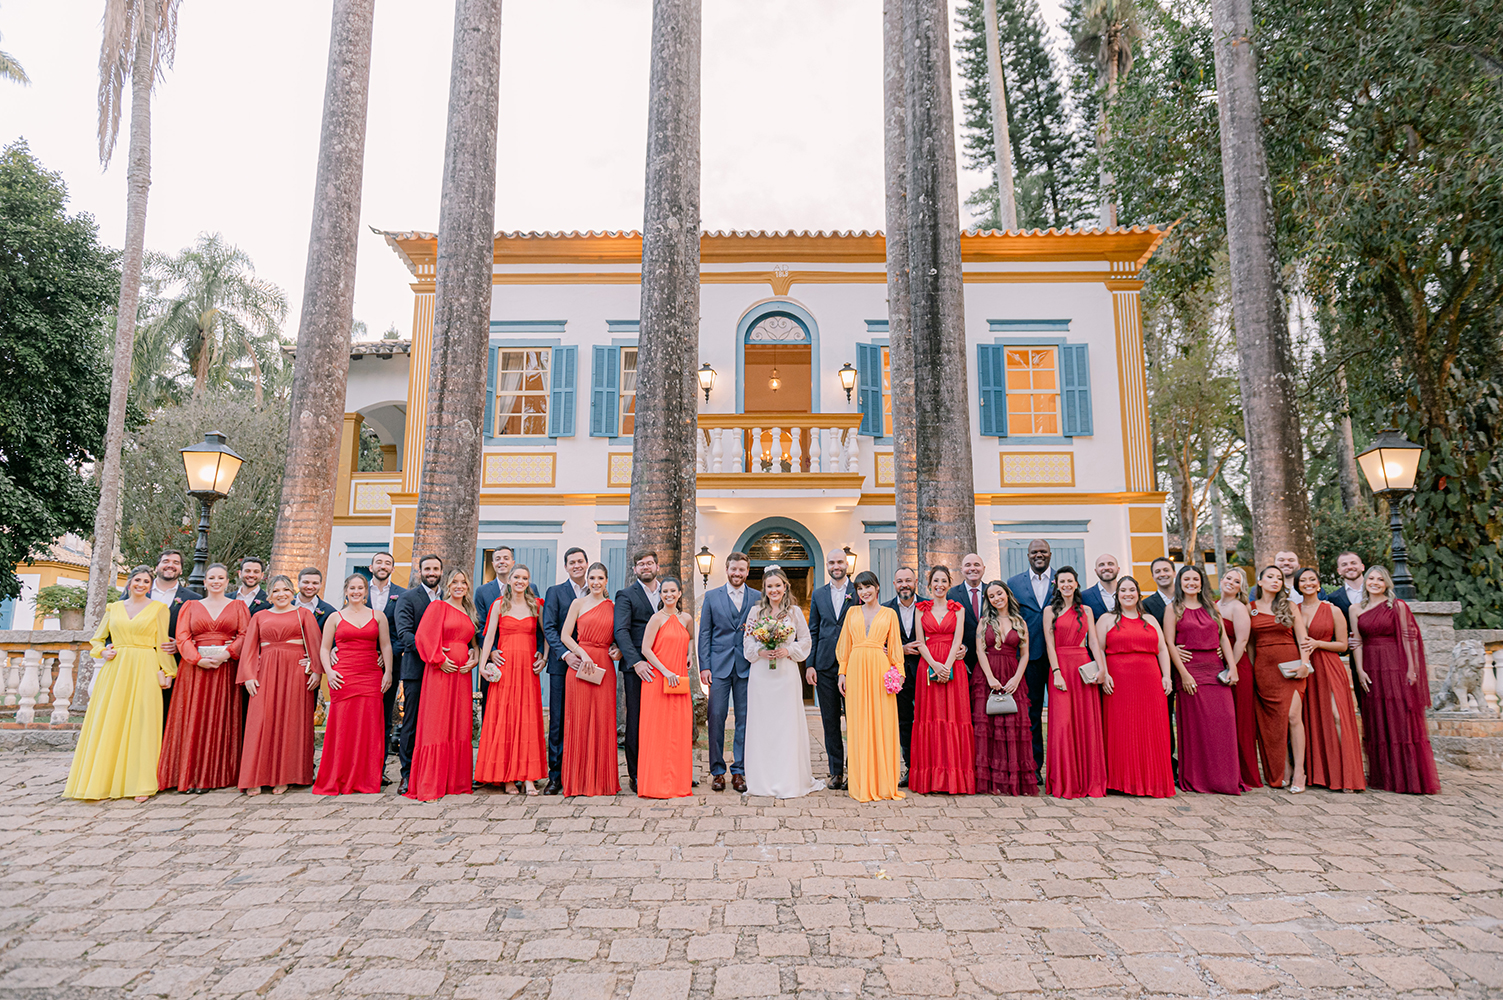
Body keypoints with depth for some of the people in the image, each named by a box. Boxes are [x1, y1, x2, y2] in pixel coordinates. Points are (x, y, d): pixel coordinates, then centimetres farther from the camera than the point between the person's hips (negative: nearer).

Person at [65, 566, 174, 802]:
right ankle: (103, 781, 11)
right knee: (109, 723, 2)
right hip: (114, 670, 3)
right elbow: (97, 639, 22)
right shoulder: (114, 608, 13)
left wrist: (166, 672, -6)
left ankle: (140, 784, -1)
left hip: (144, 671, -3)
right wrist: (103, 652, 1)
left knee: (142, 724, -5)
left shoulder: (159, 609, 5)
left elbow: (163, 644, 1)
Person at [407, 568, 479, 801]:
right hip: (441, 670, -6)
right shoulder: (437, 606, 1)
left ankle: (457, 781, 14)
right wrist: (439, 659, -14)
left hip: (462, 673, 6)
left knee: (460, 726, 7)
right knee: (436, 725, -6)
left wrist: (474, 659, 1)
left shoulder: (468, 612, 18)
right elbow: (423, 635, -9)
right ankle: (429, 786, -1)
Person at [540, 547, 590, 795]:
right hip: (562, 665, -2)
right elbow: (549, 628, -3)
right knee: (558, 721, 1)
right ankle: (556, 776, 8)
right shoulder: (555, 592, 6)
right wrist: (565, 654, -16)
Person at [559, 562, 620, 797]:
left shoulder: (613, 607, 12)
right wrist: (581, 653, -13)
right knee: (580, 718, -1)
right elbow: (565, 635, 0)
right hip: (581, 665, -2)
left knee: (603, 719, 2)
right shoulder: (578, 604, 5)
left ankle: (602, 779, 10)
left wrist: (617, 649, -2)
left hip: (605, 666, 2)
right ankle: (579, 780, 7)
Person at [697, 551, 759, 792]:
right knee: (716, 718, 0)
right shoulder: (712, 596, 7)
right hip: (719, 666, 0)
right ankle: (717, 771, 12)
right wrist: (704, 666, -2)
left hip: (748, 666, 0)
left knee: (744, 720, 3)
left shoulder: (758, 597, 8)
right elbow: (705, 634, 5)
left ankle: (739, 771, 13)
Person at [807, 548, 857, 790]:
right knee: (830, 720, 7)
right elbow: (813, 631, 11)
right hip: (825, 665, 3)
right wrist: (809, 664, 4)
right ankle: (836, 771, 16)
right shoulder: (818, 594, 12)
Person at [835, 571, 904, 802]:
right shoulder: (852, 613, 14)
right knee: (859, 724, 1)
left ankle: (884, 782, 7)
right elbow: (844, 645, 13)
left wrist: (898, 671, -3)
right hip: (856, 669, 1)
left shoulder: (889, 614, 10)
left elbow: (895, 645, 8)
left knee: (882, 723, -2)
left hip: (880, 669, -1)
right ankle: (862, 783, 7)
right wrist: (842, 672, 5)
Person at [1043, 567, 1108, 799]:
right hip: (1060, 667, -2)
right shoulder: (1050, 611, 5)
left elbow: (1094, 642, 6)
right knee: (1063, 723, -6)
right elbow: (1050, 644, -2)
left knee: (1088, 723, 2)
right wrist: (1057, 672, -12)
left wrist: (1102, 669, -7)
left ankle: (1089, 780, 12)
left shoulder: (1086, 611, 13)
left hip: (1085, 667, 3)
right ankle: (1065, 782, 3)